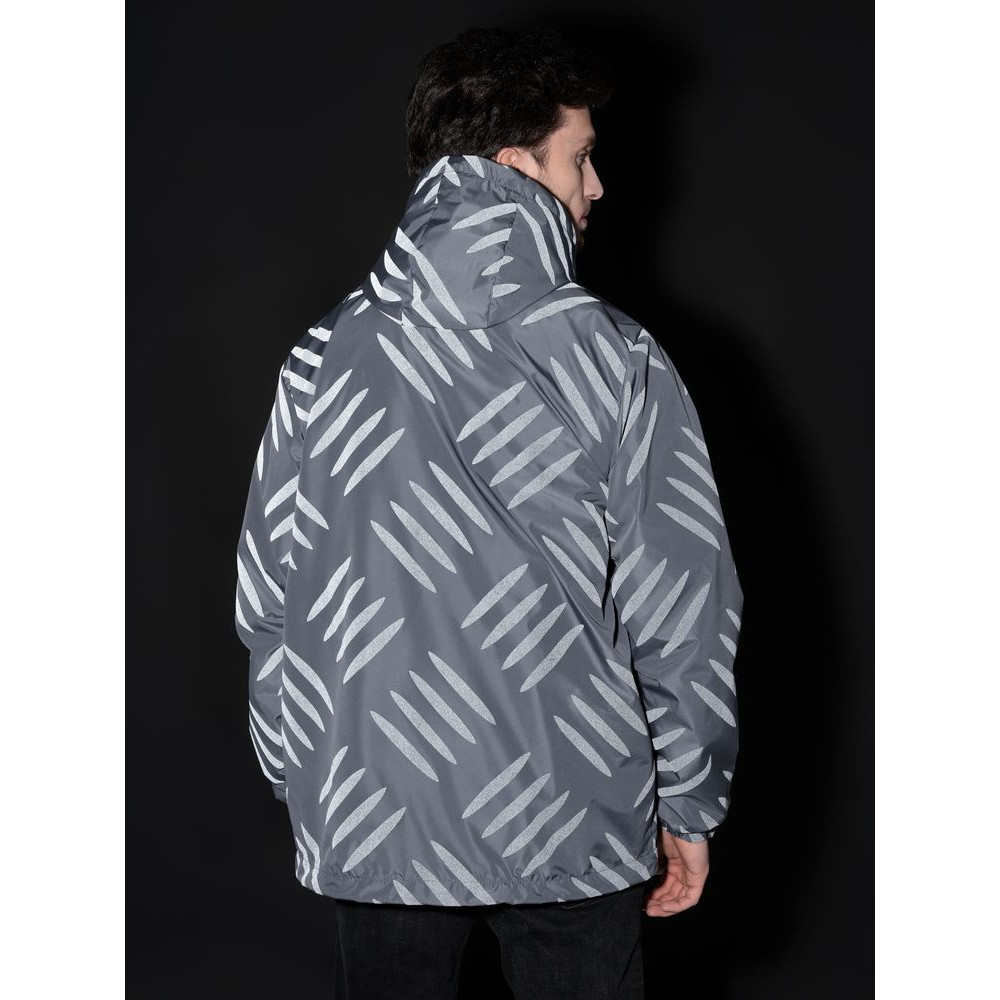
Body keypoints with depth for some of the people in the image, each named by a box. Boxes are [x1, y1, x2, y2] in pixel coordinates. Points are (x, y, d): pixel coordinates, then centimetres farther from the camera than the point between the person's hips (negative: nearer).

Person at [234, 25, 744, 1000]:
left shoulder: (323, 360, -5)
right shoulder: (619, 361, -11)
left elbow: (267, 600, 1)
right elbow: (684, 615, -8)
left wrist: (300, 785, 14)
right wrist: (689, 809, 4)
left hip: (372, 826, 2)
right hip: (574, 827, -2)